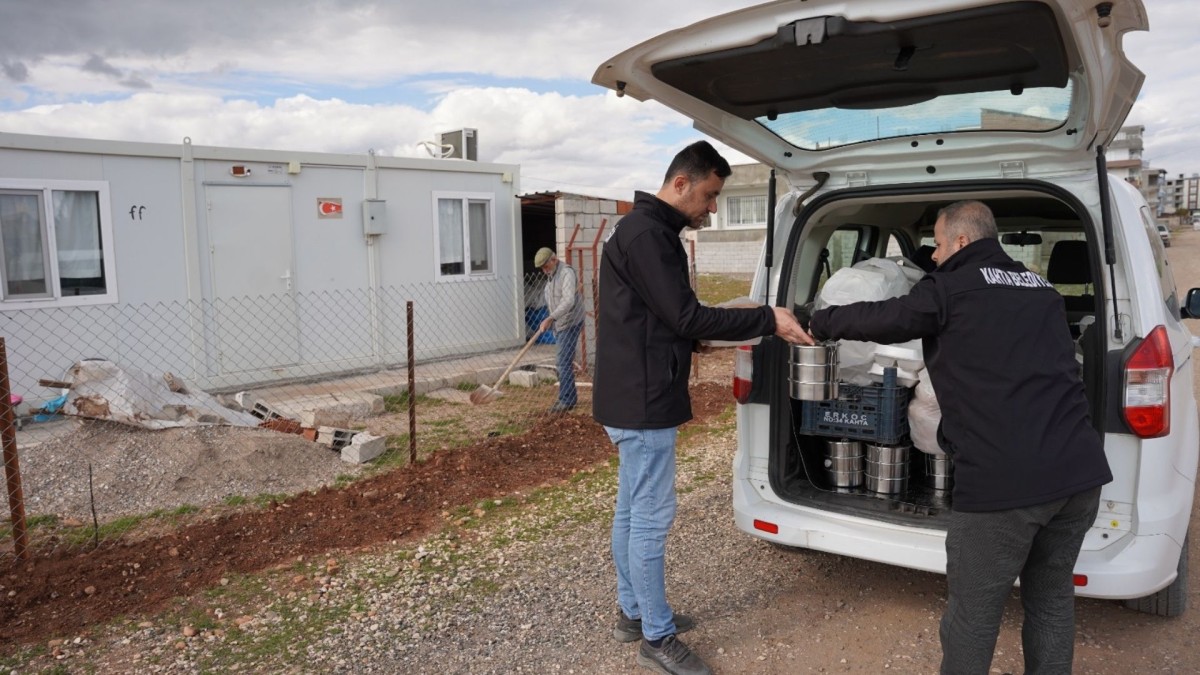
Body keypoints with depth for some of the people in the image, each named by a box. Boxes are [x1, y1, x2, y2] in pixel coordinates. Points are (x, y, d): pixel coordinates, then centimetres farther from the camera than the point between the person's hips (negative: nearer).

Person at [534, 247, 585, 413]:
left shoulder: (567, 273, -17)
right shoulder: (551, 275, 13)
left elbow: (568, 301, -29)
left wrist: (550, 318, -35)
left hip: (570, 324, -9)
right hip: (559, 325, 9)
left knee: (564, 363, -10)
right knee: (562, 362, 12)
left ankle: (566, 400, -6)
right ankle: (571, 396, 20)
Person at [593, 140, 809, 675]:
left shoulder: (648, 230, 16)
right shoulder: (647, 235, -18)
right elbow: (686, 317, -21)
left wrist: (753, 327, 13)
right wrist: (768, 320, -16)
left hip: (633, 397, 11)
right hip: (642, 402, -11)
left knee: (632, 511, 18)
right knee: (652, 517, -1)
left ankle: (633, 612, 31)